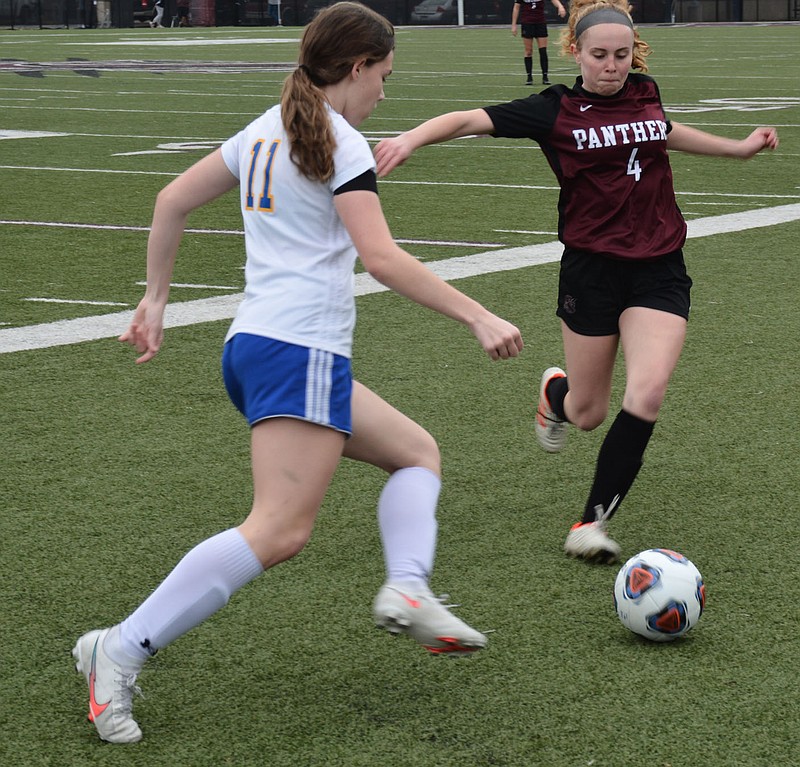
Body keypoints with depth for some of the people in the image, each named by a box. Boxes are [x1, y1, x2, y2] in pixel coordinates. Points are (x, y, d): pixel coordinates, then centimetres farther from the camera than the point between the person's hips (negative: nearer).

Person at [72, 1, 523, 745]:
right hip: (300, 352, -10)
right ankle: (120, 650, -19)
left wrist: (155, 298, 26)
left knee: (417, 452, 18)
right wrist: (477, 317, -16)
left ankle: (406, 591, -4)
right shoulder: (340, 143, -7)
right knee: (280, 530, -16)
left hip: (254, 346, 10)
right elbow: (381, 258, -18)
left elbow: (171, 200, 21)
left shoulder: (267, 129, 17)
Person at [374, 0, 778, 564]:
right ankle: (556, 391, 47)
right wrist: (411, 138, -31)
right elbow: (469, 120, -14)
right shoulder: (556, 111, -6)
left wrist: (739, 148, 38)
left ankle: (594, 520, -5)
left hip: (659, 270, 2)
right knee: (589, 413, 8)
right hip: (591, 270, -2)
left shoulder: (645, 95, 7)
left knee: (647, 396, -17)